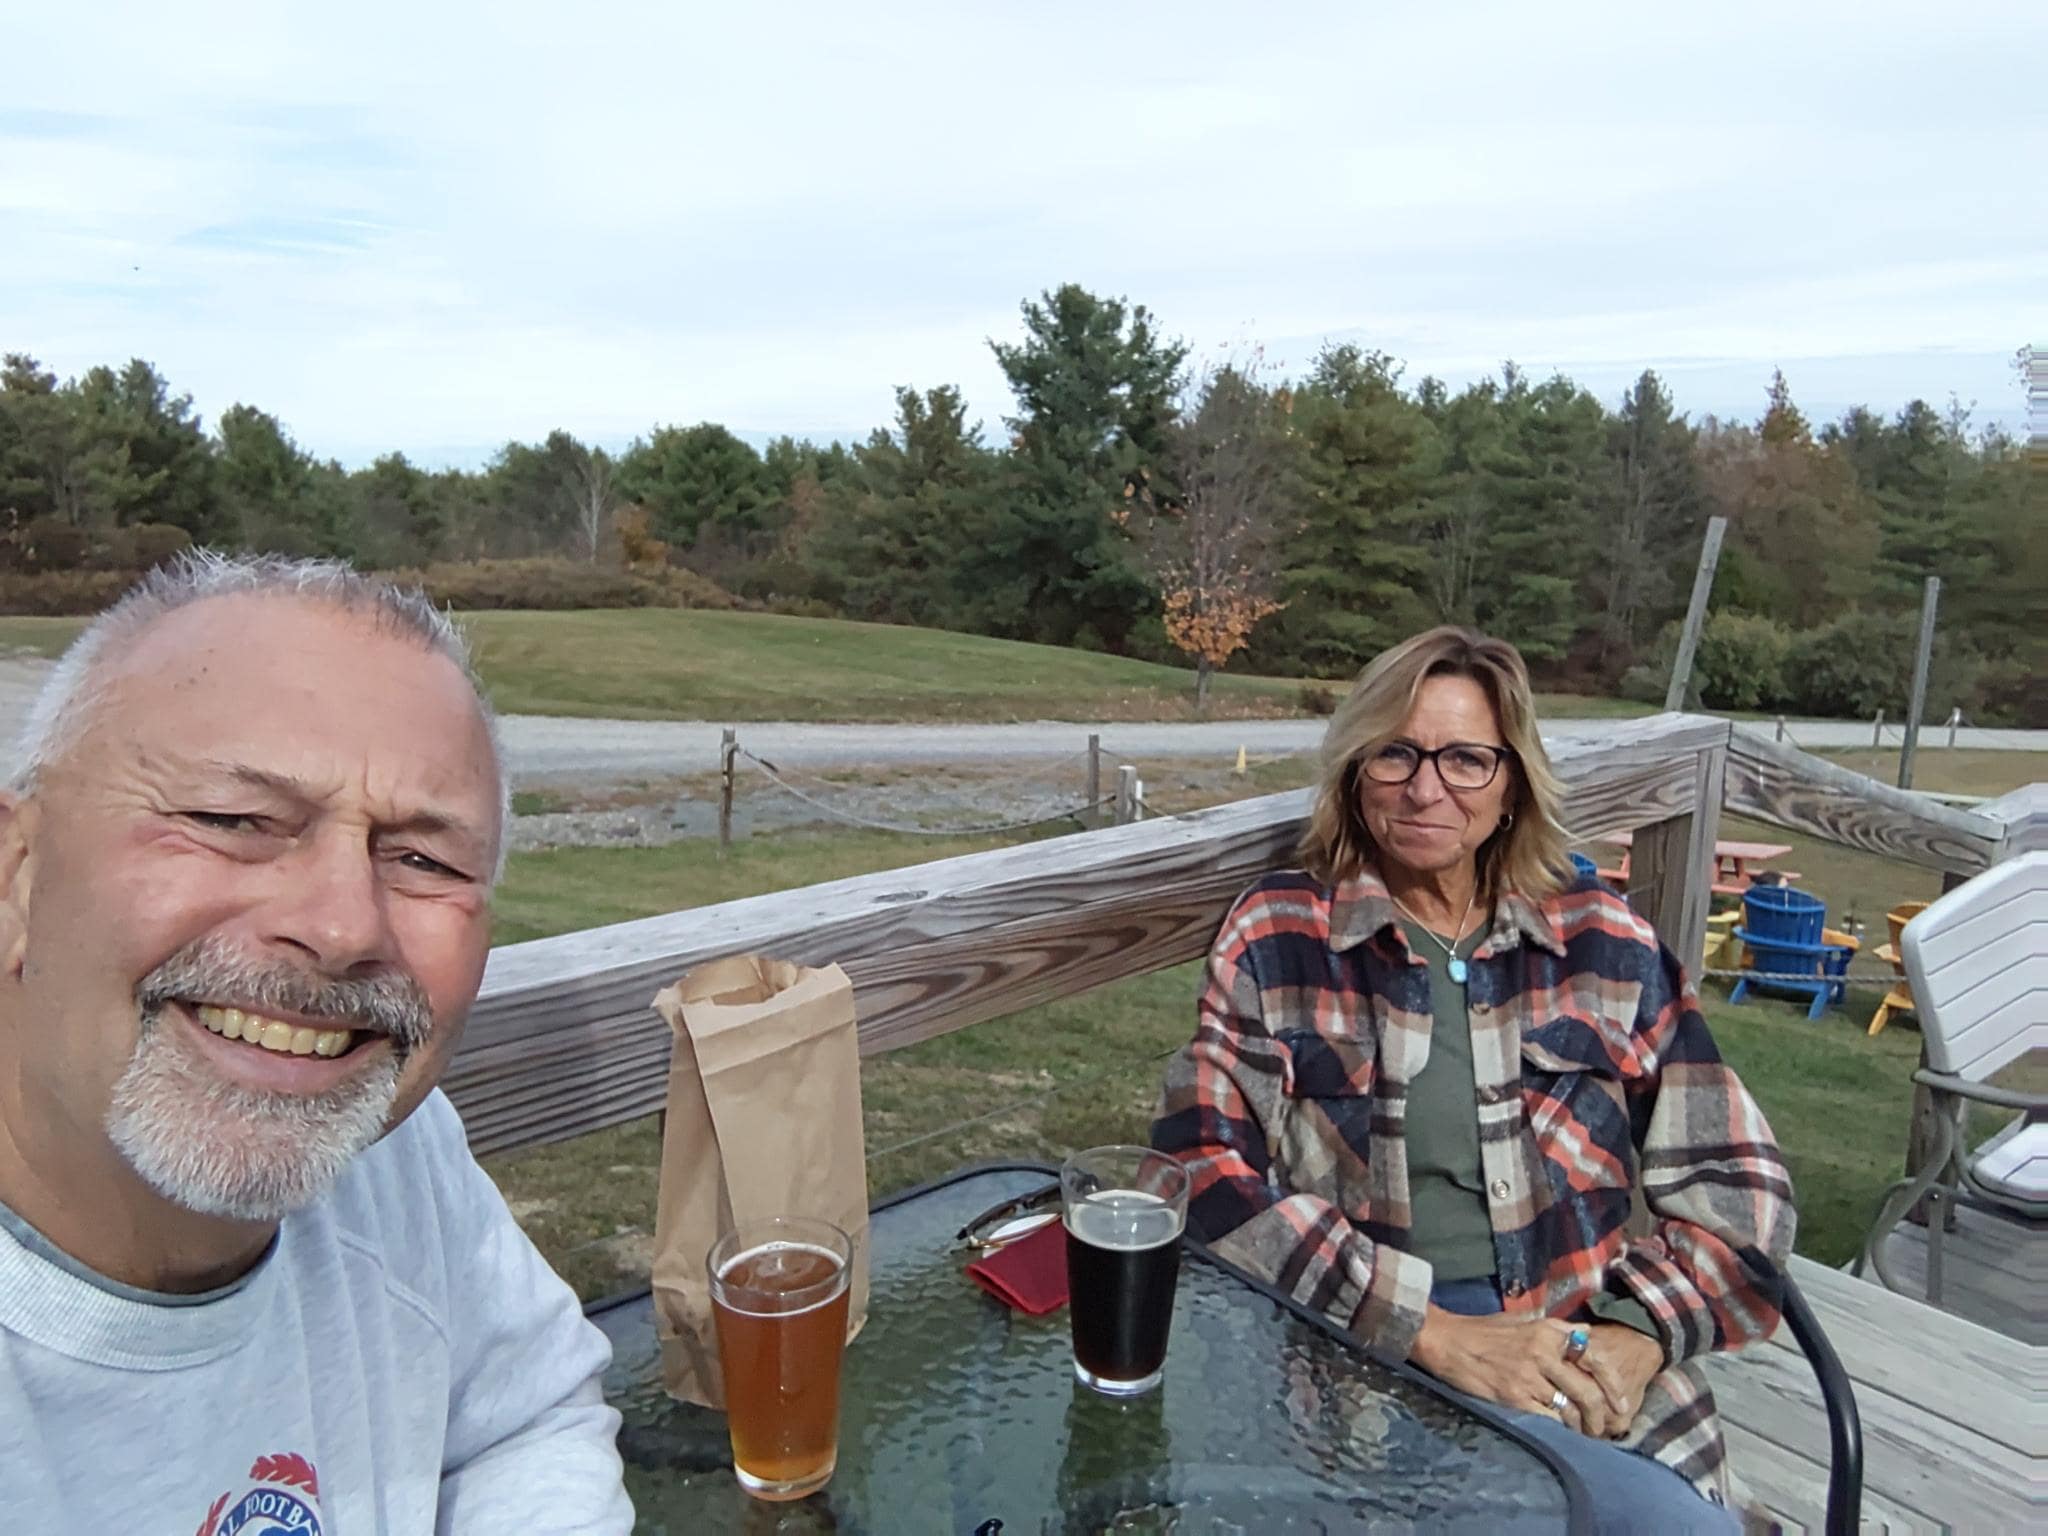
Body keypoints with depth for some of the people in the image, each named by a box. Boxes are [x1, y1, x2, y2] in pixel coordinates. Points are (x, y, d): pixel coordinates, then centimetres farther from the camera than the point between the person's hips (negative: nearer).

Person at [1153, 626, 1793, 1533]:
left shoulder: (1604, 944, 7)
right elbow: (1199, 1162, -9)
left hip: (1589, 1389, 4)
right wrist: (1435, 1331, -16)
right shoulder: (1274, 938, 1)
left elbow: (1736, 1182, 9)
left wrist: (1638, 1331, -9)